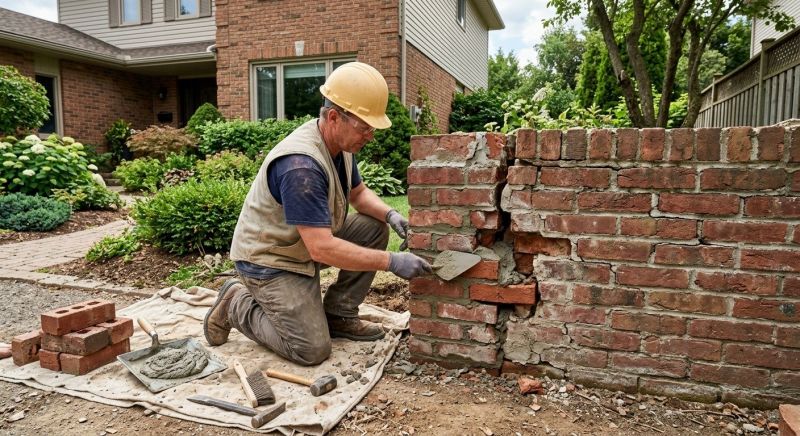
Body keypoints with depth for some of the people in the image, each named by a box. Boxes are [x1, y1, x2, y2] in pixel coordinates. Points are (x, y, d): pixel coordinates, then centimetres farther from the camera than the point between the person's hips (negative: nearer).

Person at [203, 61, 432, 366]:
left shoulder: (341, 143, -4)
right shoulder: (301, 165, -33)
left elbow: (359, 193, 12)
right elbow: (322, 249, -35)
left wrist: (390, 215, -9)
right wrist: (392, 262, -31)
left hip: (309, 242, 9)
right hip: (269, 258, -9)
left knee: (375, 228, -5)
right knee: (312, 350, -13)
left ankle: (338, 315, 7)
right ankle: (237, 305, 9)